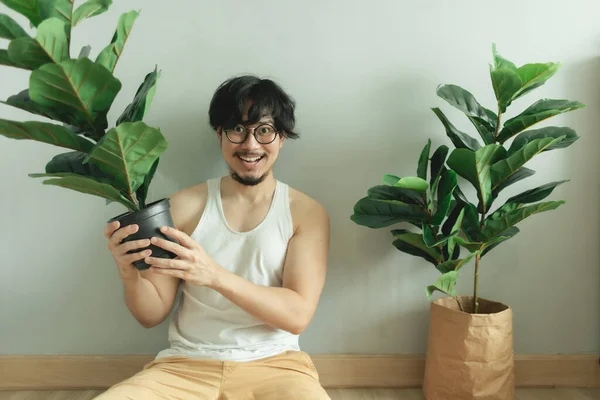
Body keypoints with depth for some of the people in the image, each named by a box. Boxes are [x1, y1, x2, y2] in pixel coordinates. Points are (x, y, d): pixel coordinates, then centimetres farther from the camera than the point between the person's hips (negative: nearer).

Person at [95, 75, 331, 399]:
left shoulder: (307, 213, 1)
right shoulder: (185, 205, 4)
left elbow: (298, 315, -9)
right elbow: (151, 315, 6)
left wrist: (215, 275, -22)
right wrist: (129, 274, -16)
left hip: (273, 365, 0)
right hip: (186, 365, 1)